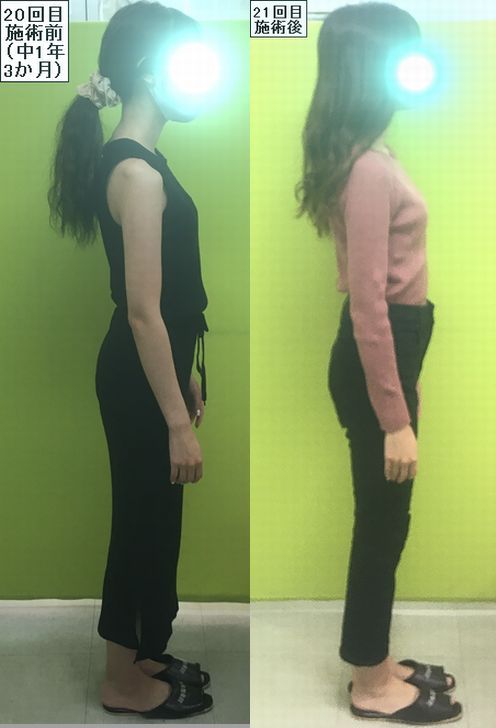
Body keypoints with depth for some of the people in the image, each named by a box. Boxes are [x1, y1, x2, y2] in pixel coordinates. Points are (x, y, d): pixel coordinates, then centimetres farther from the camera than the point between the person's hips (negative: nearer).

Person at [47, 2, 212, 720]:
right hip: (140, 383, -10)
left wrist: (186, 376, 20)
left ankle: (138, 656, 37)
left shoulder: (132, 159, 10)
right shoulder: (138, 172, -21)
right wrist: (177, 420, -20)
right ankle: (125, 683, 25)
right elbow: (143, 312, -23)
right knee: (144, 525, 6)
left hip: (147, 371, 10)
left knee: (150, 523, 20)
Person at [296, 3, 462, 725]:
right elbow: (367, 306, -24)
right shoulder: (369, 170, -21)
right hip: (377, 359, -10)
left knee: (385, 517, 18)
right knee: (382, 519, 4)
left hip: (391, 348, 10)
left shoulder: (368, 158, 10)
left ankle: (377, 661, 34)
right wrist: (394, 419, -21)